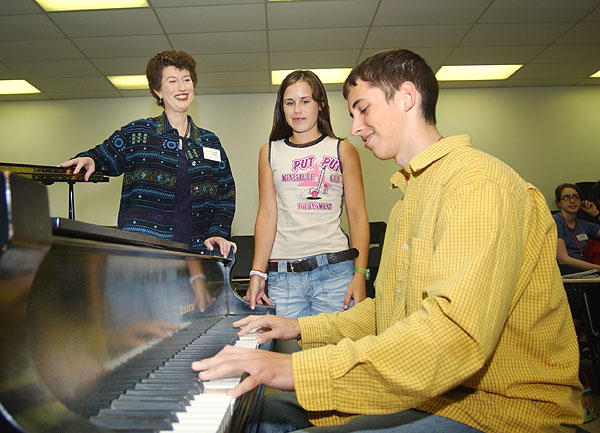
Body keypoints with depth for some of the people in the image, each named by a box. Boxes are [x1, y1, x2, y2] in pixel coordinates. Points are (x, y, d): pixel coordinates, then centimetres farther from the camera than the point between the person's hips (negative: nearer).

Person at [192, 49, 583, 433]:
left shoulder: (478, 181, -17)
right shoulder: (412, 196, 18)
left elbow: (456, 335, -31)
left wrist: (299, 369, -33)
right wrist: (302, 328, 14)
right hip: (424, 395, 9)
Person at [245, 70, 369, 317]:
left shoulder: (342, 150, 8)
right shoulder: (270, 152, 13)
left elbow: (358, 217, 4)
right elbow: (267, 216, 7)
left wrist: (360, 275, -5)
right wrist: (257, 273, -2)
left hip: (335, 271, -1)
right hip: (283, 276, 1)